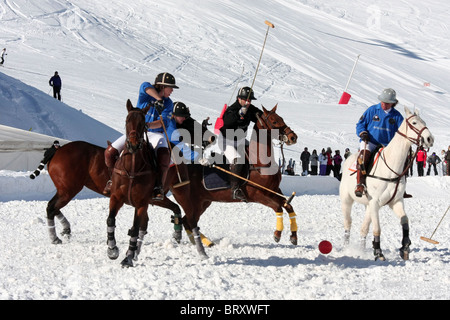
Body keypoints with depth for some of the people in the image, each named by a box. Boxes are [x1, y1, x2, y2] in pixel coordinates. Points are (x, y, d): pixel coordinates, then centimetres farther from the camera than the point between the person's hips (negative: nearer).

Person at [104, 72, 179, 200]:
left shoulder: (168, 103, -1)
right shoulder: (145, 94, -5)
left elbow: (163, 122, -15)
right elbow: (146, 86, -30)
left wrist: (148, 125, -33)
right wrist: (159, 99, -40)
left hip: (155, 134, -1)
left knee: (164, 154, -36)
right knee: (110, 152, -15)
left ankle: (159, 186, -31)